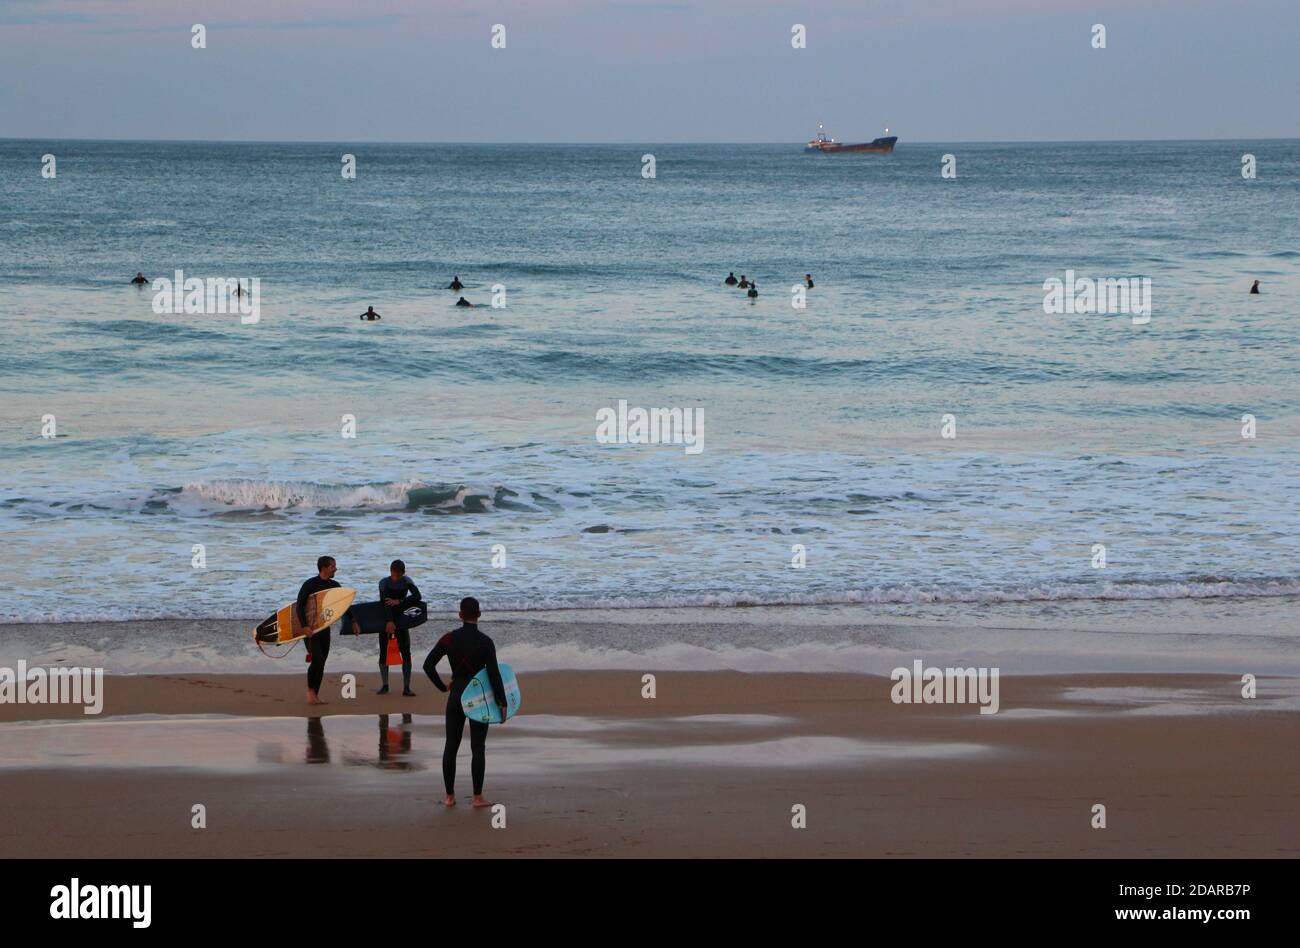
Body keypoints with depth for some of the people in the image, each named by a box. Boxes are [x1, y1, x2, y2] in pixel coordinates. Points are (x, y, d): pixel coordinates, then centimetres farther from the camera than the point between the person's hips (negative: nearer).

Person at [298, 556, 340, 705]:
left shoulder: (334, 586, 7)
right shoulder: (310, 585, -11)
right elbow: (300, 606, -15)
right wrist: (305, 626, -25)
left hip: (324, 628, 6)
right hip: (310, 628, -6)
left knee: (321, 662, 5)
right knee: (317, 659, -17)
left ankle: (315, 695, 10)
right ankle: (310, 692, -5)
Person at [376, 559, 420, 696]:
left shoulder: (406, 581, -4)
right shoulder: (384, 583, -10)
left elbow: (417, 596, -17)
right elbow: (385, 602, -23)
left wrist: (399, 601, -26)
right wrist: (389, 621, -36)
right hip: (385, 619, -1)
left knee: (406, 653, -8)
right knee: (383, 653, 2)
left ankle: (406, 688, -10)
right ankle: (385, 686, 15)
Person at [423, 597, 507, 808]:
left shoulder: (449, 639, -3)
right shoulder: (485, 642, -11)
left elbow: (428, 665, -5)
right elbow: (494, 674, -13)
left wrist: (442, 687, 7)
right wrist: (502, 703, -8)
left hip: (456, 696, 2)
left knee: (450, 746, 10)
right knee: (477, 747, 4)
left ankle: (450, 796, 11)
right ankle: (477, 797, 4)